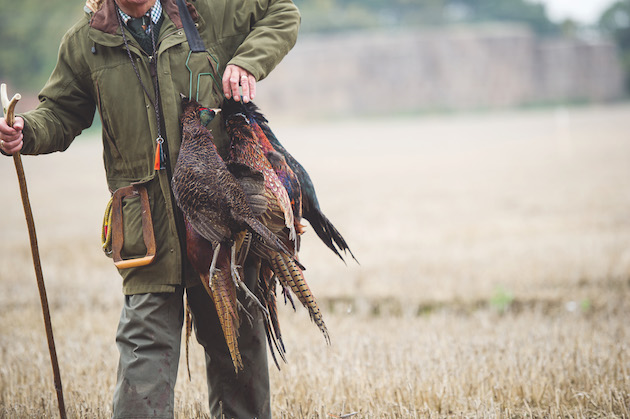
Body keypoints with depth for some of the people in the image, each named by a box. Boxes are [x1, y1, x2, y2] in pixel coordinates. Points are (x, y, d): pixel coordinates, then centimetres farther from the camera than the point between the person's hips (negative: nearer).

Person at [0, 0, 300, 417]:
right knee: (146, 341, -8)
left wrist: (247, 62, -3)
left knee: (238, 336, 12)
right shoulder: (85, 42, 5)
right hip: (147, 221, -1)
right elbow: (60, 113, 14)